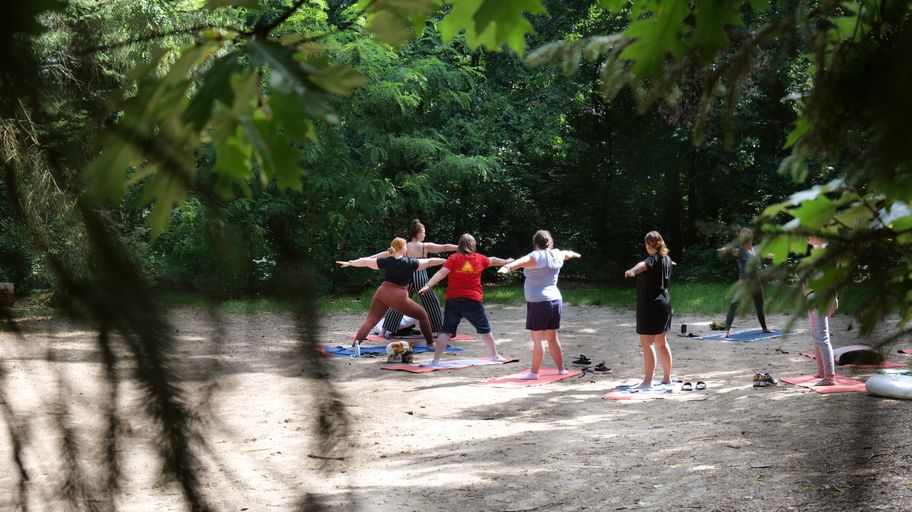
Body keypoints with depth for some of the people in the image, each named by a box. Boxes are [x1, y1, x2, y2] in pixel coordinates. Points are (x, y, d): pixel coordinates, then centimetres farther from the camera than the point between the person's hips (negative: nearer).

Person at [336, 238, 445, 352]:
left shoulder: (386, 261, 5)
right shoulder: (410, 263, -4)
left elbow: (365, 262, 12)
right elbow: (429, 262, 2)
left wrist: (349, 263, 24)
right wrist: (445, 260, 15)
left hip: (382, 293, 3)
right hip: (399, 298, -3)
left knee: (370, 320, 3)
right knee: (422, 316, 13)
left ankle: (357, 342, -18)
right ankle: (431, 343, 14)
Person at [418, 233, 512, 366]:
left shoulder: (454, 259, -3)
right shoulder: (479, 259, 6)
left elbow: (441, 273, -16)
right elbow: (493, 261, 26)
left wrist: (428, 285, -23)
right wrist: (505, 262, 46)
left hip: (453, 300, -1)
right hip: (473, 300, 1)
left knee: (446, 331, 1)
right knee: (485, 329, 17)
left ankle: (436, 360, -6)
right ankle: (495, 356, 28)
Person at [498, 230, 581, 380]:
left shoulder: (537, 256, -13)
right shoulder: (557, 255, 10)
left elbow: (522, 261, -34)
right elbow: (567, 254, 34)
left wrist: (508, 267, -52)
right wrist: (574, 254, 57)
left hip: (538, 303, -7)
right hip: (555, 301, 7)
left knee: (537, 340, -5)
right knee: (552, 338, 18)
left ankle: (534, 373, -5)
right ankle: (561, 369, 25)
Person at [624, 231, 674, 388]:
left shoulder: (654, 258, -15)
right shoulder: (666, 259, 12)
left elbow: (644, 265, -40)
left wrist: (633, 271, -62)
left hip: (651, 305, -9)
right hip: (664, 303, 9)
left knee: (647, 343, -9)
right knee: (661, 343, 18)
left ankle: (647, 381, -12)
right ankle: (667, 378, 26)